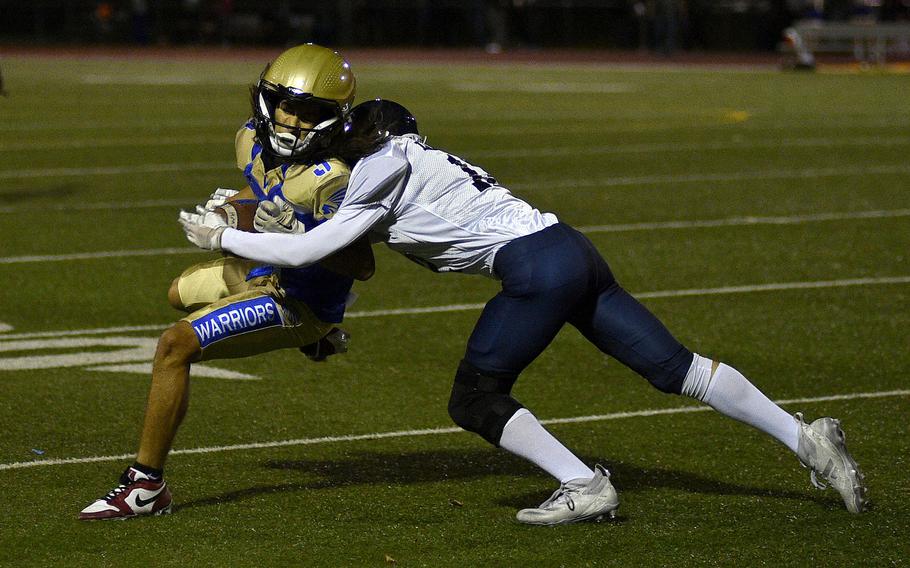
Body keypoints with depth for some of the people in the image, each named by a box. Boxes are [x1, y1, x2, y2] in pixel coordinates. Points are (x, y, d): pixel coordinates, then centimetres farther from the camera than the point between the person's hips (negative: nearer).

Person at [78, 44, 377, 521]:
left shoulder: (329, 178, -29)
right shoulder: (253, 141, -5)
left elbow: (363, 264, -28)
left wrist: (297, 237, -40)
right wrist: (229, 206, -2)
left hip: (296, 297, -10)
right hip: (260, 269, 10)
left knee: (176, 344, -24)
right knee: (180, 295, 37)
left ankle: (146, 486, -18)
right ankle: (308, 337, 38)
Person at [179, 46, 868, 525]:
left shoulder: (380, 178, -8)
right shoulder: (401, 148, 19)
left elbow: (305, 251, -10)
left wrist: (223, 237, 1)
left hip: (538, 268, -9)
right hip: (570, 247, 9)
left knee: (475, 400, 3)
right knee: (676, 367, 10)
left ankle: (585, 485, -4)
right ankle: (805, 436, 7)